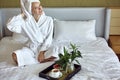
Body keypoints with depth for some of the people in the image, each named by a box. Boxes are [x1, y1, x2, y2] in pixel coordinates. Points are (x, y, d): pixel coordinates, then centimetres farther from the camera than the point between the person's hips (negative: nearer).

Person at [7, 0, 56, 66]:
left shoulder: (48, 20, -8)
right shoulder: (25, 21, -7)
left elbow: (49, 39, -9)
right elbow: (10, 26, -18)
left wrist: (42, 52, -21)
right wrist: (23, 14, -13)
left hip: (44, 47, -1)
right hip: (31, 48, 1)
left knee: (53, 56, -34)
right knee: (15, 56, -26)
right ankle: (41, 60, -16)